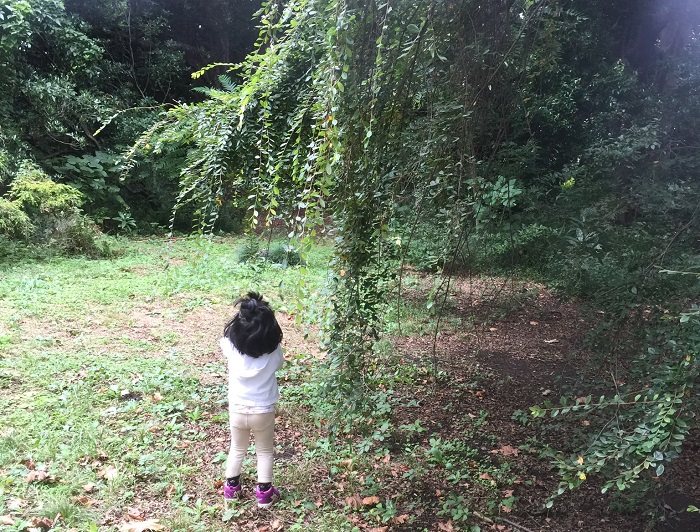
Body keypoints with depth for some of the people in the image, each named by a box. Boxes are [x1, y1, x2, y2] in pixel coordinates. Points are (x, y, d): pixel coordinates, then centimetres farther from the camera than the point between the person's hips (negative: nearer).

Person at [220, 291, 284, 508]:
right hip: (263, 411, -1)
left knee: (237, 450, 27)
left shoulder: (231, 347, -21)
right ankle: (264, 493, 31)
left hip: (237, 409, 2)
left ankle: (231, 488, 40)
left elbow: (226, 336, 4)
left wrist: (240, 319, 5)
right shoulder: (273, 351, -23)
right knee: (265, 452, 23)